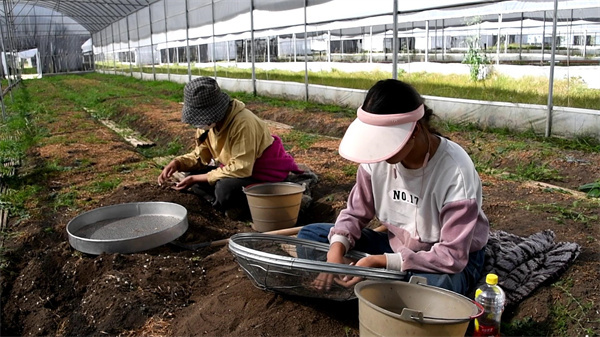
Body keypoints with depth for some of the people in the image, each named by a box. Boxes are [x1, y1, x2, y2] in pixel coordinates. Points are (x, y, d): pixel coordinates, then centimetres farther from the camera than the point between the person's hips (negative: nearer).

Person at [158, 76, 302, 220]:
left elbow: (240, 170, -32)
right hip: (237, 169, 9)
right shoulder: (209, 121, -6)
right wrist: (178, 163, -17)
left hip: (267, 175, -9)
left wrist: (197, 179, -28)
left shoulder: (243, 123, -31)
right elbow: (200, 156, 4)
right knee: (195, 176, -2)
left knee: (225, 188, -34)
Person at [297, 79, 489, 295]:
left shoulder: (456, 172, -29)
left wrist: (379, 261, -33)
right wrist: (337, 249, -24)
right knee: (309, 235, -7)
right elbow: (356, 212, -2)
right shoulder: (377, 158, -15)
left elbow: (452, 256, -27)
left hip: (454, 260, -4)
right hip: (396, 246, 5)